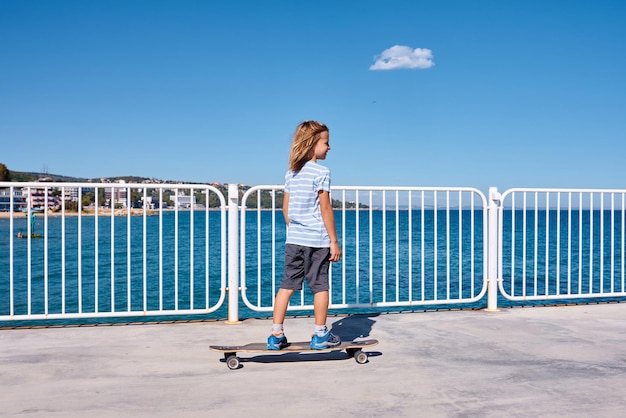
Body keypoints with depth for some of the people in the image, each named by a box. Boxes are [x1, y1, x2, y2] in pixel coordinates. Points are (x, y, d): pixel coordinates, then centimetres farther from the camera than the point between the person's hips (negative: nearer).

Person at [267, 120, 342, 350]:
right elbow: (325, 209, -12)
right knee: (320, 286, 5)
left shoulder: (291, 173, 10)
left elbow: (286, 208, 13)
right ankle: (320, 335, 13)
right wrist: (334, 241, -8)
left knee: (287, 285, 8)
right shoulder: (321, 172, -9)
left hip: (294, 239, 6)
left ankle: (276, 335, 9)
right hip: (317, 240, -6)